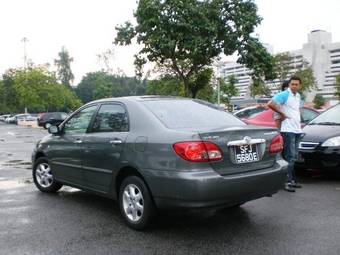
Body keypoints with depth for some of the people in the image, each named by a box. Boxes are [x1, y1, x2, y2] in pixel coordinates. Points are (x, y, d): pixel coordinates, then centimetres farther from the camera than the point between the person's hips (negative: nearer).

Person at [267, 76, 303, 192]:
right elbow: (270, 104, -22)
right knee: (289, 157, -9)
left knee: (294, 157, 13)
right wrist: (282, 114, -14)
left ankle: (292, 180, 22)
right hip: (288, 130, -8)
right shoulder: (284, 95, -10)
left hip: (297, 130, 8)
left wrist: (299, 123, 16)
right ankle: (287, 182, -6)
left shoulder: (298, 96, 16)